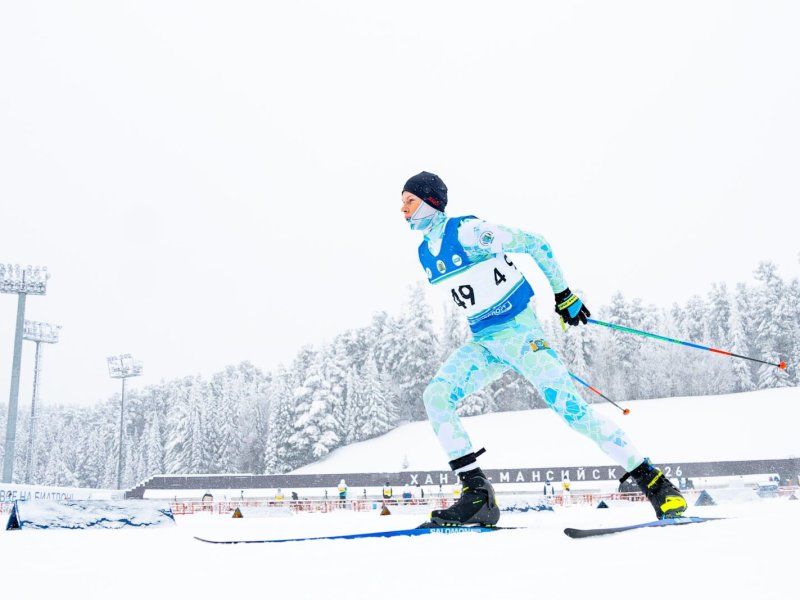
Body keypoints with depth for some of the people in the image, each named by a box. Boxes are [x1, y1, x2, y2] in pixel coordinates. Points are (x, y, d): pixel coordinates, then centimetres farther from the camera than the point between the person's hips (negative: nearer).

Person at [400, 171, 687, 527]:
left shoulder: (466, 231, -13)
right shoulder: (425, 254, 11)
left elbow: (534, 245, -9)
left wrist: (563, 294, -5)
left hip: (519, 330, -7)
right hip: (482, 342, 7)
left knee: (566, 404, -17)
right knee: (435, 396, -11)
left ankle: (652, 481, -5)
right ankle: (477, 495, -9)